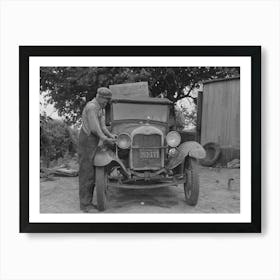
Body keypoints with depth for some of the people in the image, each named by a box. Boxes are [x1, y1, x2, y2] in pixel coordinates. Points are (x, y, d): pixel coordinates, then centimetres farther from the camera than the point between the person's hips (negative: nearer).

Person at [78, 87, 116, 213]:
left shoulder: (101, 109, 17)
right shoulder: (91, 107, -14)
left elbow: (102, 126, 11)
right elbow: (94, 128, -19)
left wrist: (110, 135, -4)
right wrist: (106, 139, -14)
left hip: (94, 142, 9)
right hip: (87, 140, -9)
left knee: (92, 172, 9)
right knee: (87, 173, -7)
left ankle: (87, 201, 16)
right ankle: (85, 204, -1)